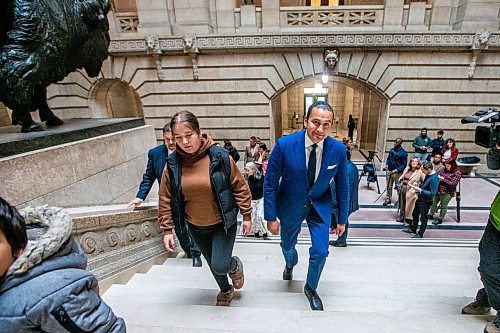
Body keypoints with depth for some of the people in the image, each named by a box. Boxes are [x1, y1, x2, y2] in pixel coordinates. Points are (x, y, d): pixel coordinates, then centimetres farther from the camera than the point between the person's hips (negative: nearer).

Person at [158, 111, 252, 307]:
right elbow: (165, 199, -2)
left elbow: (240, 187, -9)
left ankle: (235, 266, 32)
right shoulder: (172, 164, -12)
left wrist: (246, 216, -5)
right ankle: (226, 290, 52)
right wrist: (167, 230, -2)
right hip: (196, 227, 4)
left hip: (223, 223, -3)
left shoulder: (220, 156, -19)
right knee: (212, 263, 21)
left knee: (220, 265, -7)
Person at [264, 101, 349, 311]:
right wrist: (271, 217, -13)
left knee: (320, 252, -2)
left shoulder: (338, 150, -17)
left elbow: (342, 186, -4)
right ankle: (290, 264, 61)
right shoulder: (284, 145, -25)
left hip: (320, 206, 1)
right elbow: (270, 183, -15)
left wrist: (342, 219, 2)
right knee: (287, 246, 21)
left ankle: (311, 288, 32)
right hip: (290, 206, 0)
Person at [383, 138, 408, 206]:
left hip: (397, 172, -5)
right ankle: (388, 199, 22)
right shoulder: (392, 150, 6)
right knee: (389, 186, 11)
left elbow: (404, 164, -10)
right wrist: (387, 165, 7)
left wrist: (396, 170, -15)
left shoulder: (403, 153, -11)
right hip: (389, 170, 5)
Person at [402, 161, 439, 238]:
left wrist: (420, 190, -24)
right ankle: (413, 229, 42)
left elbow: (432, 193, -27)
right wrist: (419, 186, -1)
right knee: (415, 214, 24)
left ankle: (420, 234, 26)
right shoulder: (428, 174, 0)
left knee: (423, 218, 9)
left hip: (426, 201, -9)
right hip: (420, 198, 9)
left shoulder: (434, 179, -28)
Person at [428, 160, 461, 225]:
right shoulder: (444, 169, 3)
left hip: (447, 193, -6)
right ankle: (431, 215, 35)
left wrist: (444, 179, -25)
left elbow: (453, 184, -20)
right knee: (433, 203, 18)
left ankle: (440, 219, 22)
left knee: (443, 206, 9)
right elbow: (439, 174, 17)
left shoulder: (457, 173, -14)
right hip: (438, 190, 7)